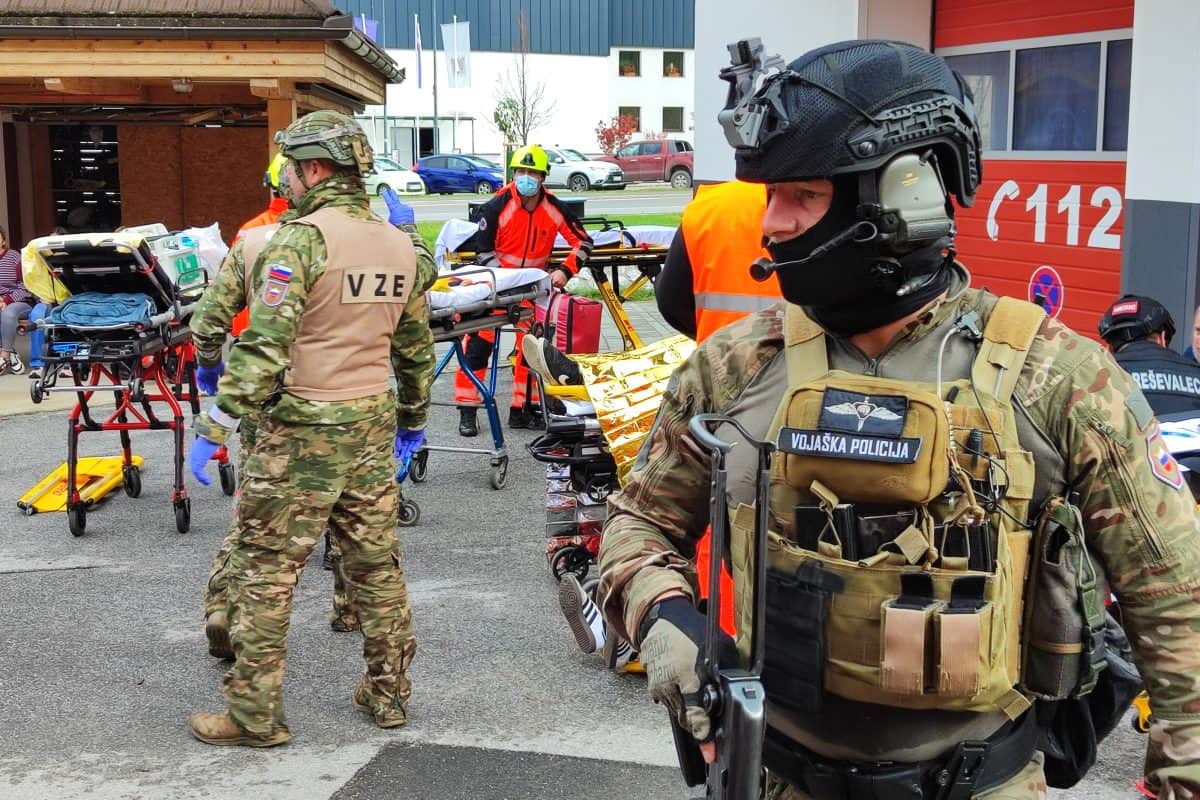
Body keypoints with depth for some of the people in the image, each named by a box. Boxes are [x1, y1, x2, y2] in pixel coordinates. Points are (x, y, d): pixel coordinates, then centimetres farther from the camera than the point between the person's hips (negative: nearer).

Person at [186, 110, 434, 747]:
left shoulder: (302, 238, -14)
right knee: (377, 564, 15)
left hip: (303, 430, -7)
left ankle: (255, 713, 9)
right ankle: (388, 693, 25)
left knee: (263, 570, 3)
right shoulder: (400, 246, 9)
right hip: (373, 425, 7)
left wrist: (213, 427, -15)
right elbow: (416, 346, 16)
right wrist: (413, 420, 28)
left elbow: (264, 344, -19)